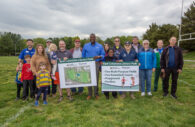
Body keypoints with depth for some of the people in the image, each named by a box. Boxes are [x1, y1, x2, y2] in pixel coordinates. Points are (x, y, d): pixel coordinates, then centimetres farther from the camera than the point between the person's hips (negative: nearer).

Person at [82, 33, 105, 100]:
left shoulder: (100, 46, 8)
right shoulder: (86, 45, 11)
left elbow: (103, 55, 6)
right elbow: (83, 55, 14)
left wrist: (98, 57, -14)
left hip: (96, 64, -1)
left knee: (96, 79, -2)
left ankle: (96, 94, 11)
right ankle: (89, 94, 12)